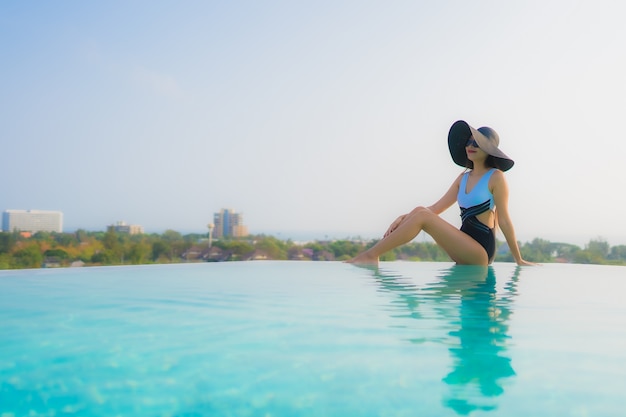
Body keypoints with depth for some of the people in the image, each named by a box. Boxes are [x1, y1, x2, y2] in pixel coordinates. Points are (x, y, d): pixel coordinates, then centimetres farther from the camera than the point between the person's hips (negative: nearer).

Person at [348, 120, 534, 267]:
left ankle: (371, 255, -23)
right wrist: (405, 217, -5)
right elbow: (436, 208, 10)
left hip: (481, 249, -7)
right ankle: (372, 254, -19)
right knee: (419, 211, -10)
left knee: (422, 216, -22)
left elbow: (504, 220, -6)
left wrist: (519, 260, -2)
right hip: (464, 246, 7)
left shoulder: (495, 177, -4)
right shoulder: (463, 178, 16)